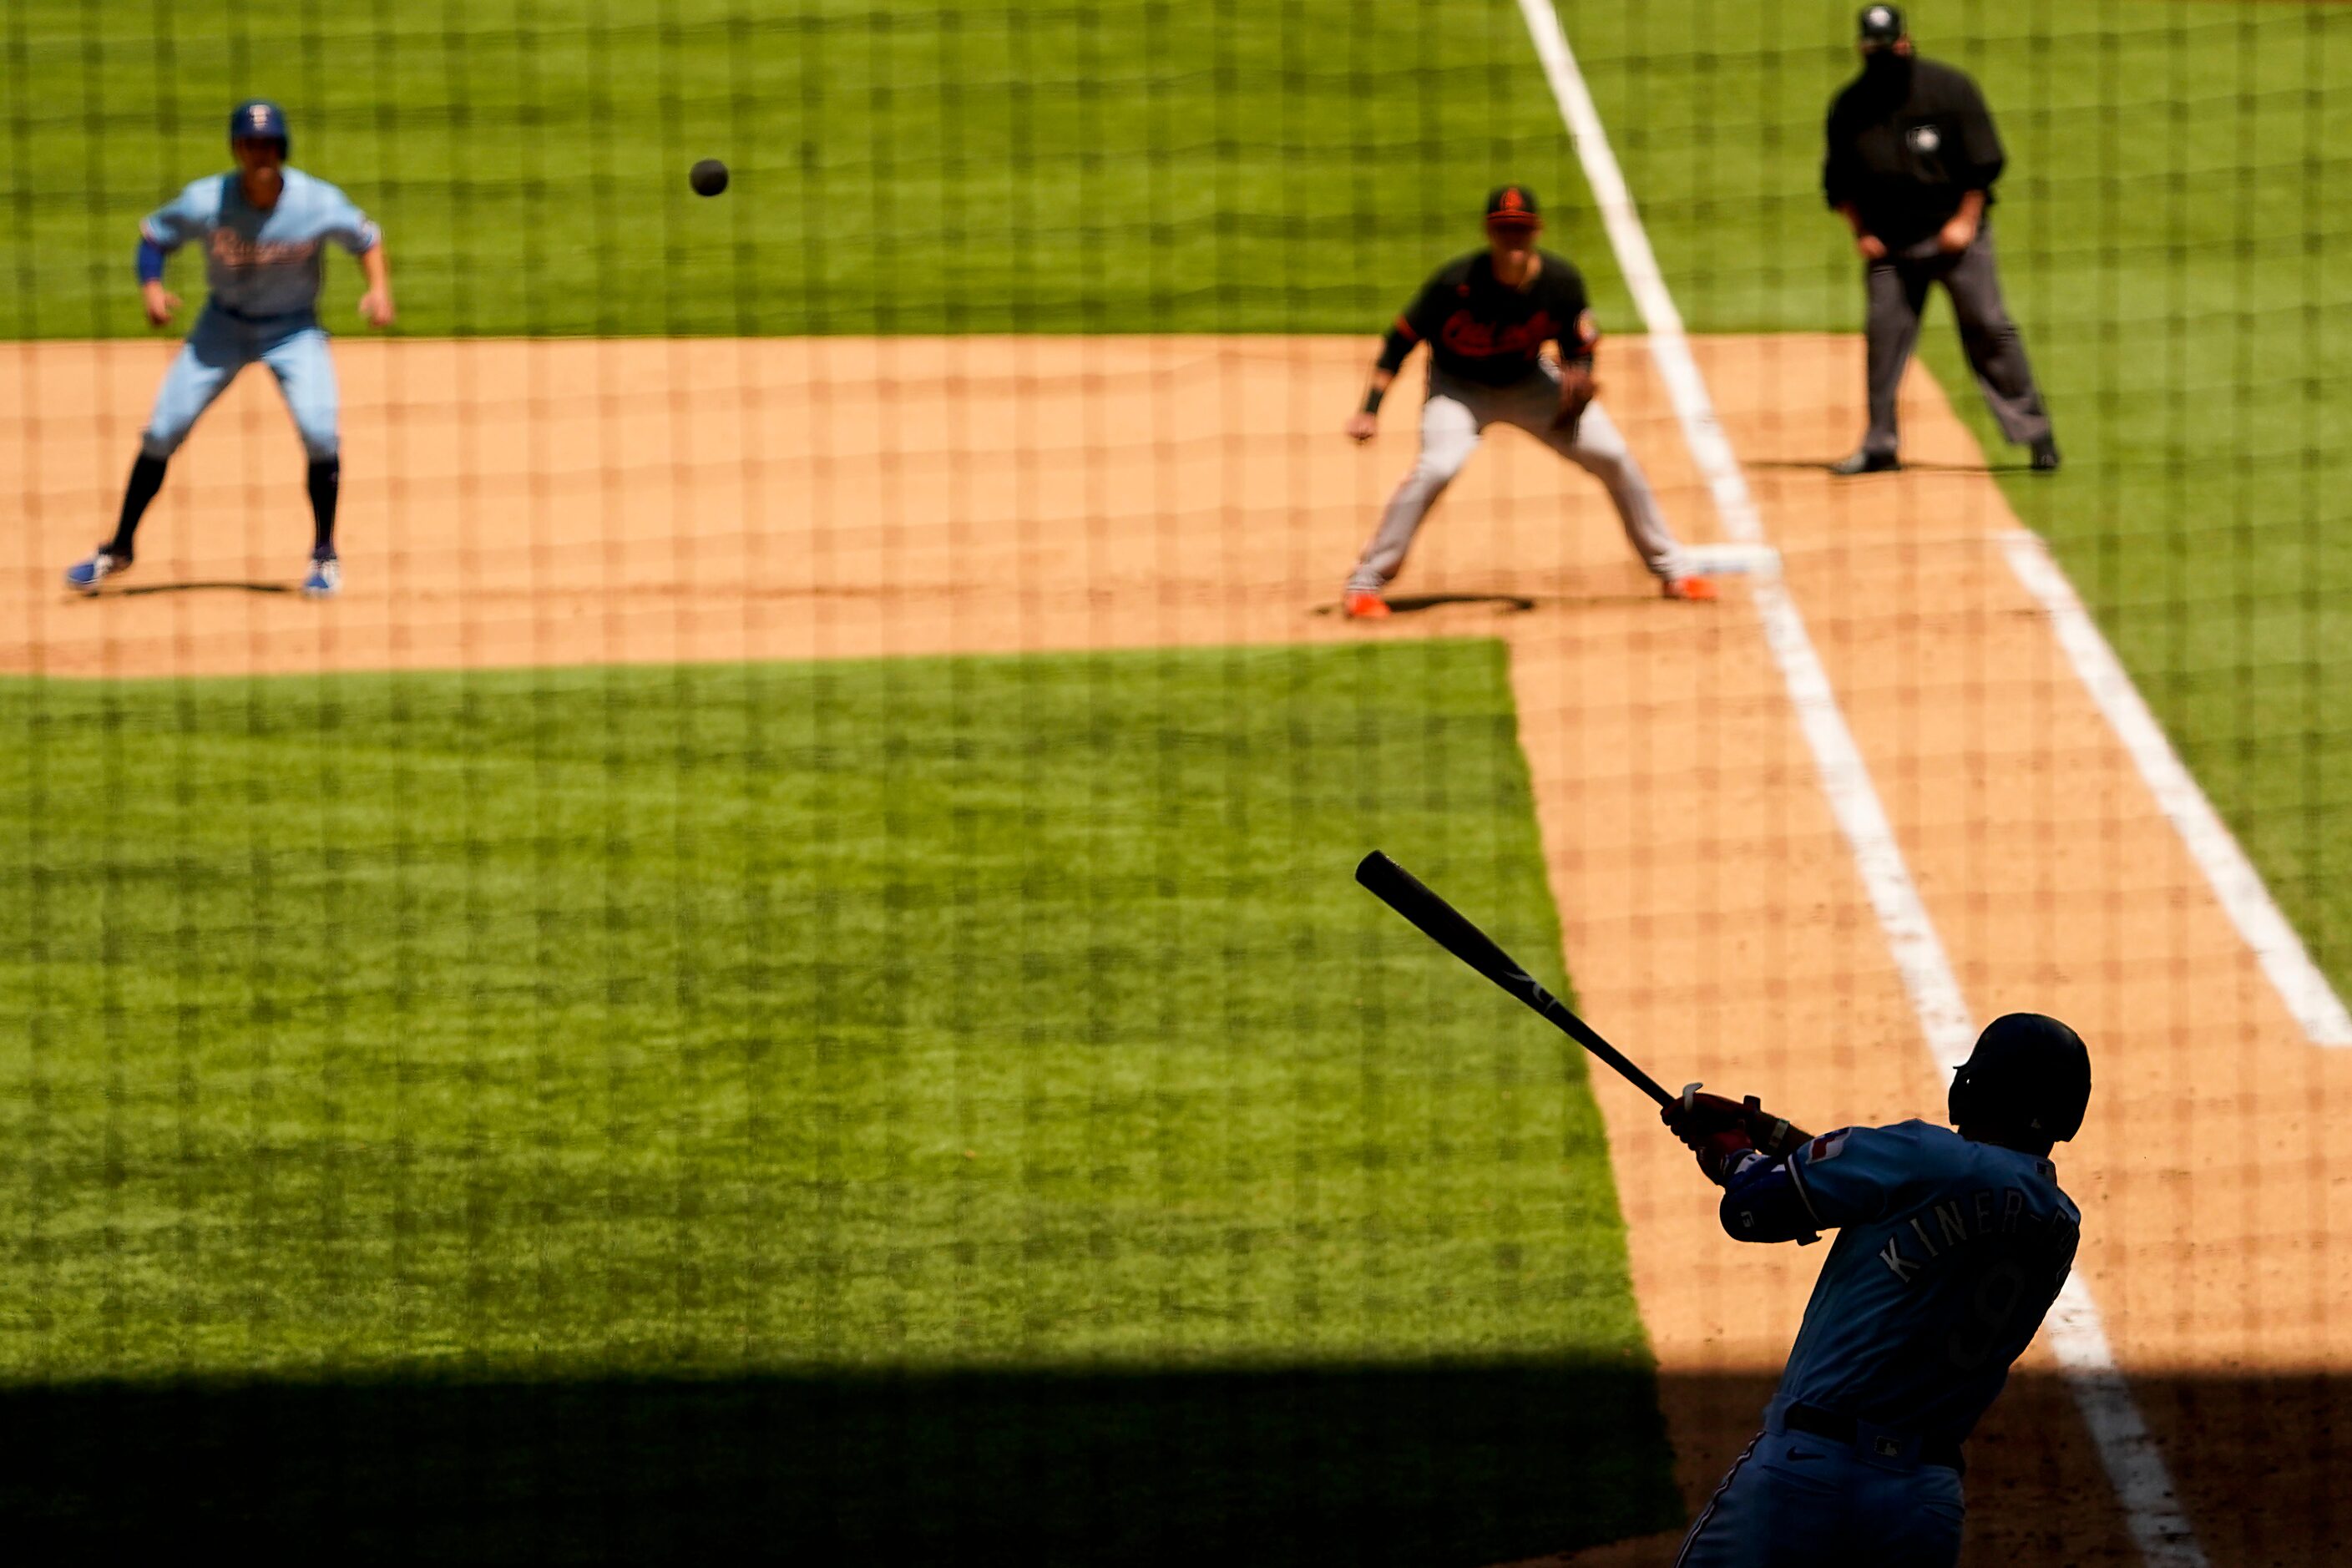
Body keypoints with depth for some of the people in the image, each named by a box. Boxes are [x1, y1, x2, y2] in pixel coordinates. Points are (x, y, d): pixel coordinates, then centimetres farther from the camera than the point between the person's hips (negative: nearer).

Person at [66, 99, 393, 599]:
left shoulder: (319, 203, -21)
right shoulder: (204, 202, -21)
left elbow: (365, 238, -3)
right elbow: (154, 235, -5)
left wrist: (379, 289, -20)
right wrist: (151, 288, -22)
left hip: (294, 329, -1)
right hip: (224, 324, 1)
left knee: (320, 433, -19)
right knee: (162, 432, -4)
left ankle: (324, 555, 1)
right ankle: (119, 549, 13)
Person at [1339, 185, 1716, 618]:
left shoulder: (1560, 281, -20)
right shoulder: (1457, 282, -28)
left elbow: (1581, 349, -6)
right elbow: (1402, 339, -18)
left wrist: (1580, 378, -31)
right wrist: (1369, 410, -24)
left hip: (1528, 382, 3)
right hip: (1460, 387, -3)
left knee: (1612, 455, -6)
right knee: (1438, 465, -29)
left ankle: (1669, 568, 14)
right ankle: (1367, 582, -15)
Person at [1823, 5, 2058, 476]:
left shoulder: (1949, 88, -4)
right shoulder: (1849, 106, 2)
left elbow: (1983, 161, -3)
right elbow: (1838, 180, 10)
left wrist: (1965, 221, -9)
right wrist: (1861, 234, 1)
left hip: (1955, 234, -2)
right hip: (1888, 243, 2)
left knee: (1988, 328, -5)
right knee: (1885, 334, -3)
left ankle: (2034, 432, 1)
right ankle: (1879, 445, 5)